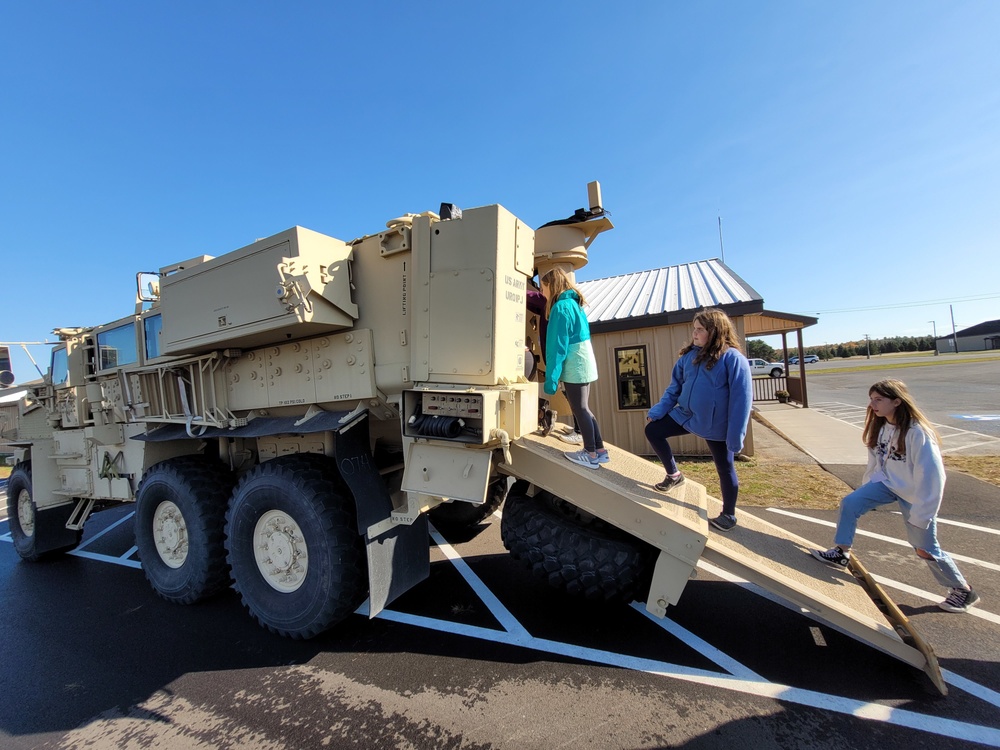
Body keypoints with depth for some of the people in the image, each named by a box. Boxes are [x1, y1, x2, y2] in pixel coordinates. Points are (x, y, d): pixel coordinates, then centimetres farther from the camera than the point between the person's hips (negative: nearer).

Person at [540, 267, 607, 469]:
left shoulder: (561, 306, -14)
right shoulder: (574, 303, 15)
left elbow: (558, 345, -18)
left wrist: (551, 377, -16)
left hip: (574, 366, -9)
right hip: (583, 362, 9)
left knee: (579, 409, -1)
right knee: (583, 408, 15)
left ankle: (591, 455, 8)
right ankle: (600, 450, 21)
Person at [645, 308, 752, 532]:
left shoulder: (733, 358, -17)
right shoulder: (689, 355, 1)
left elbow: (741, 399, -19)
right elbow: (675, 387, 7)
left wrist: (735, 437, -20)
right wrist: (657, 411, -2)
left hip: (716, 425, -6)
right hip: (686, 414, 6)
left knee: (724, 468, 10)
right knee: (652, 431, 2)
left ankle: (728, 515, 33)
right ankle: (673, 474, 22)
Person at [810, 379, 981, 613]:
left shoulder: (918, 433, -25)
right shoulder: (880, 426, -4)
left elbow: (931, 476, -21)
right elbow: (875, 461, 8)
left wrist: (921, 515, -19)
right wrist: (867, 491, 14)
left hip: (914, 495, -6)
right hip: (887, 484, 6)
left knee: (926, 549, 5)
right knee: (849, 503, -10)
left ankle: (963, 591, 30)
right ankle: (841, 554, 3)